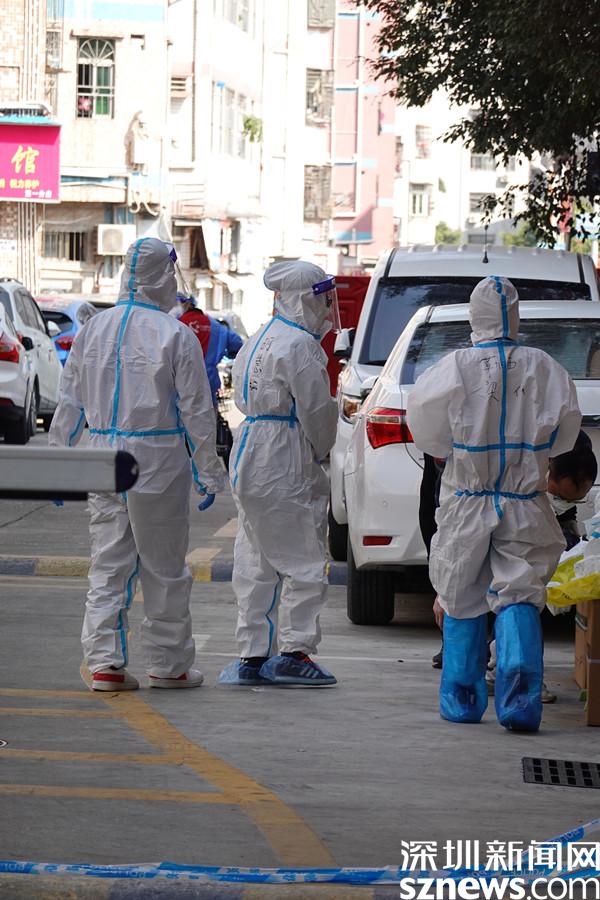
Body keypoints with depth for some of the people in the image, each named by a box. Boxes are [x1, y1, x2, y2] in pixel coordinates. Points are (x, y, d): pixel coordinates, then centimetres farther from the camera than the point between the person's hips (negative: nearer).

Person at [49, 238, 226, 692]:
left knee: (108, 564, 8)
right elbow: (197, 411, -6)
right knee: (164, 568, 7)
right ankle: (169, 664, 14)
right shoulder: (175, 335, -9)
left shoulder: (93, 330, 5)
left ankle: (104, 662, 2)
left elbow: (70, 404, 9)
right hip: (159, 460, -4)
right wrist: (209, 473, 1)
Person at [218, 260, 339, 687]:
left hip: (249, 459, 10)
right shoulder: (300, 345, -14)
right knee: (305, 562, -3)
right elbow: (316, 411, -13)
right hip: (285, 465, -10)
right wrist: (319, 453, 6)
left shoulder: (258, 342, 17)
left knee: (257, 564, 11)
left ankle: (252, 655, 12)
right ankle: (294, 651, -6)